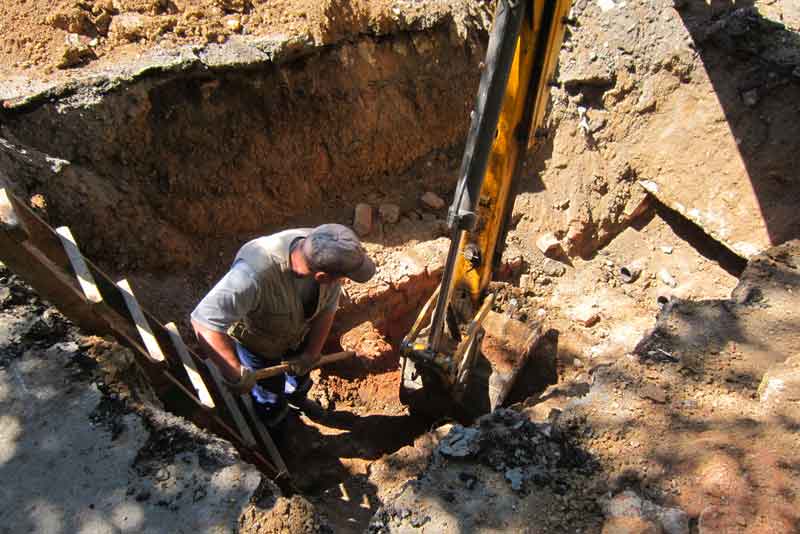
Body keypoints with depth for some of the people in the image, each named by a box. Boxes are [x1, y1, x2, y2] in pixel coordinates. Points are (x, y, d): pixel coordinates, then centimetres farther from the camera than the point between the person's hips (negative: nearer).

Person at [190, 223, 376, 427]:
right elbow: (204, 321, -45)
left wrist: (312, 353, -13)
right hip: (256, 339, -4)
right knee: (271, 399, 19)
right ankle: (270, 433, 55)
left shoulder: (325, 254, -31)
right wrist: (235, 373, -40)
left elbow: (328, 307, -15)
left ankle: (296, 399, 66)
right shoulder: (255, 273, -48)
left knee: (301, 372, 31)